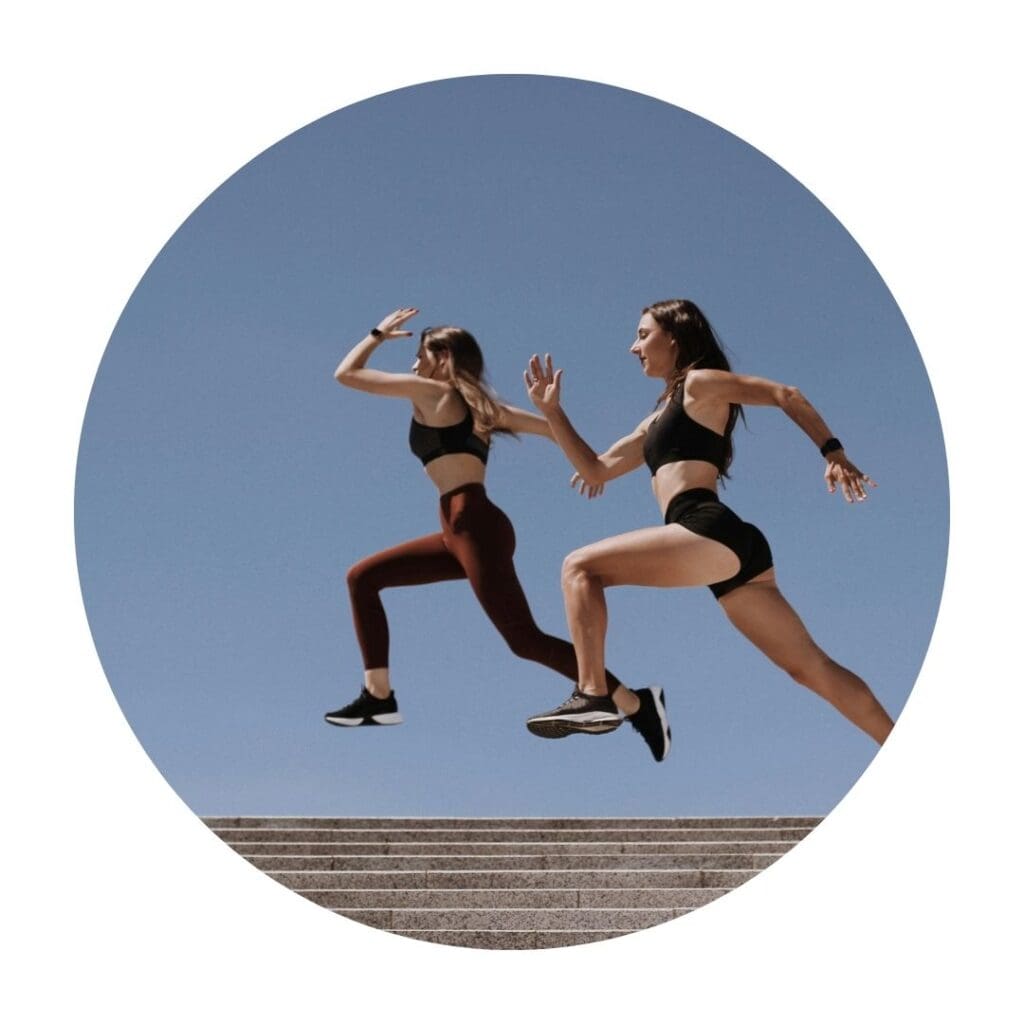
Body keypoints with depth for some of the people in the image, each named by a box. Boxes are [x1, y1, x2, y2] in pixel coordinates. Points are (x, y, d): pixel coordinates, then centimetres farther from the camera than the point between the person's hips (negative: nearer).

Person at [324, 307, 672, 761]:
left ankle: (636, 704, -15)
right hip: (462, 531, 10)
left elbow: (345, 374, 9)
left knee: (525, 639, -15)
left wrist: (380, 333, 22)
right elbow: (550, 426, 18)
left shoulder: (432, 392, 1)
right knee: (362, 578, 13)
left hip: (474, 525, -10)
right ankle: (378, 697, 10)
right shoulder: (475, 405, 23)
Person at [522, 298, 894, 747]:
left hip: (710, 532, -9)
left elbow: (788, 396, 0)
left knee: (579, 568, -9)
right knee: (811, 667, 8)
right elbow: (596, 471, 29)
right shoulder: (658, 418, 30)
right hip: (727, 548, 9)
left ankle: (592, 696, -18)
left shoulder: (700, 383, 7)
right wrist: (551, 411, 23)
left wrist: (834, 453, -11)